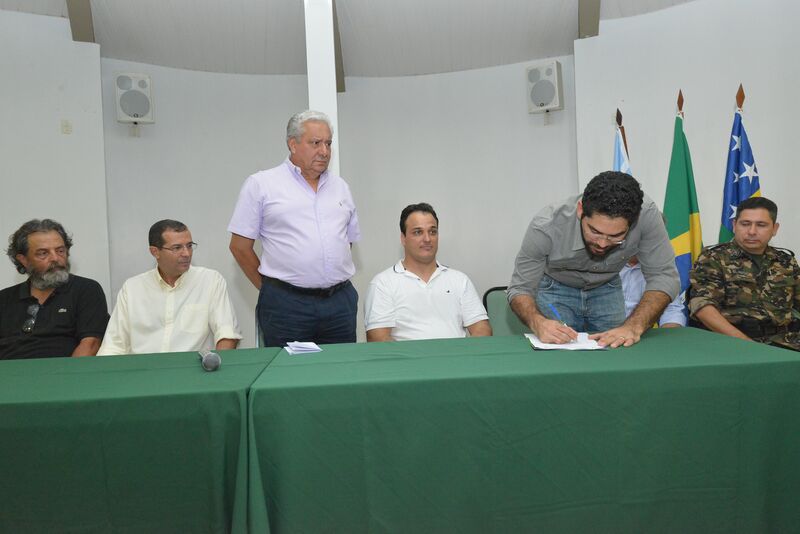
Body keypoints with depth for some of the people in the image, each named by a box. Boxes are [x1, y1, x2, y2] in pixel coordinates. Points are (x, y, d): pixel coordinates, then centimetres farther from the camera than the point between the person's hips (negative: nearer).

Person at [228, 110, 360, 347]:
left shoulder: (340, 186, 14)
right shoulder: (260, 184, 0)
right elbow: (240, 246, 1)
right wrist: (270, 289, 4)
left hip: (340, 301, 4)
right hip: (287, 304, -4)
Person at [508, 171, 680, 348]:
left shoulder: (646, 214, -32)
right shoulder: (545, 227, -35)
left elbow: (664, 277, -23)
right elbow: (520, 289, -24)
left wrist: (634, 327, -39)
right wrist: (538, 323, -45)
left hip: (607, 289, 2)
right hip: (555, 289, -2)